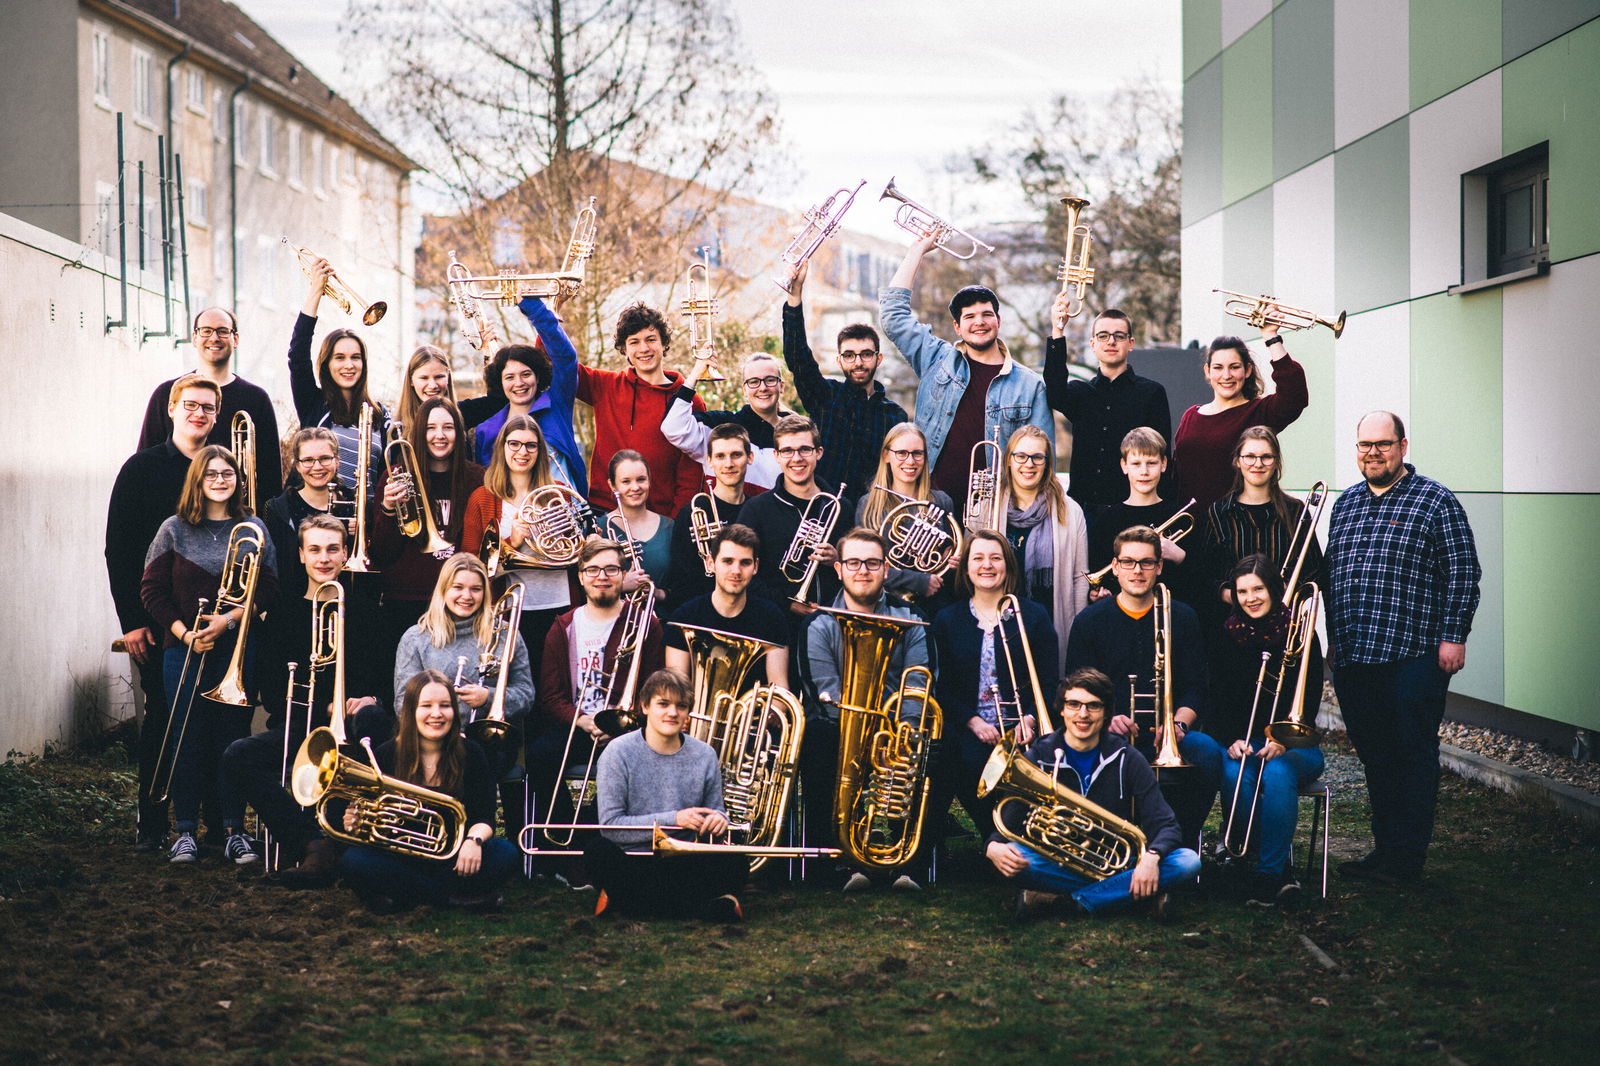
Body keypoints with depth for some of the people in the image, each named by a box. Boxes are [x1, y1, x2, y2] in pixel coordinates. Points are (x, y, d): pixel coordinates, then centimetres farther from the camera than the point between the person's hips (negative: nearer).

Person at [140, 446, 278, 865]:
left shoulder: (253, 530, 5)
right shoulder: (175, 530, 4)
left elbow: (268, 590, 0)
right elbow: (152, 588, 4)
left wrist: (229, 620, -14)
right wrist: (183, 632, -8)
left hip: (236, 650, 0)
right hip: (183, 651, 0)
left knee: (233, 738, 2)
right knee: (187, 739, 3)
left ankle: (234, 831, 8)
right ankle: (185, 832, 11)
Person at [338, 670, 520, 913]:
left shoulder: (471, 755, -2)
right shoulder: (386, 756, -3)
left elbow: (484, 818, -7)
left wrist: (474, 839, -30)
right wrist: (355, 823, -25)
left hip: (453, 860, 0)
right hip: (400, 859, 0)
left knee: (505, 854, -27)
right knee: (352, 861, -30)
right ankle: (455, 895, -21)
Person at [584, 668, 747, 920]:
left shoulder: (704, 755, 5)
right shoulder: (619, 752, -5)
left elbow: (714, 812, 12)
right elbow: (610, 825, -11)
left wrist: (718, 819, -14)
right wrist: (673, 819, -18)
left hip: (684, 862, 2)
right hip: (632, 862, -2)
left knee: (735, 864, -25)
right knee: (598, 851, -34)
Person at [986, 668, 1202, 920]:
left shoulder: (1126, 760, 0)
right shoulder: (1037, 759, 0)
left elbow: (1164, 824, -6)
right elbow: (1008, 822, -5)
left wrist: (1151, 856, -30)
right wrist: (994, 847, -30)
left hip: (1117, 866, 2)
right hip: (1057, 865, -1)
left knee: (1188, 862, -24)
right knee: (1012, 858, -32)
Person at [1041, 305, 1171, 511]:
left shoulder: (1152, 392, 7)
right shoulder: (1079, 392, 14)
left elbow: (1160, 457, 2)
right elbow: (1055, 395, -11)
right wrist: (1057, 332, -15)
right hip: (1083, 507, 2)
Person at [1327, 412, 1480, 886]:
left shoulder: (1436, 501, 0)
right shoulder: (1345, 503, 17)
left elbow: (1463, 574, -4)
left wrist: (1453, 636, -10)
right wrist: (1335, 641, 18)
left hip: (1412, 655, -6)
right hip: (1351, 659, 6)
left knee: (1412, 755, -2)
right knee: (1375, 757, 10)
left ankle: (1406, 863, 1)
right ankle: (1385, 849, 19)